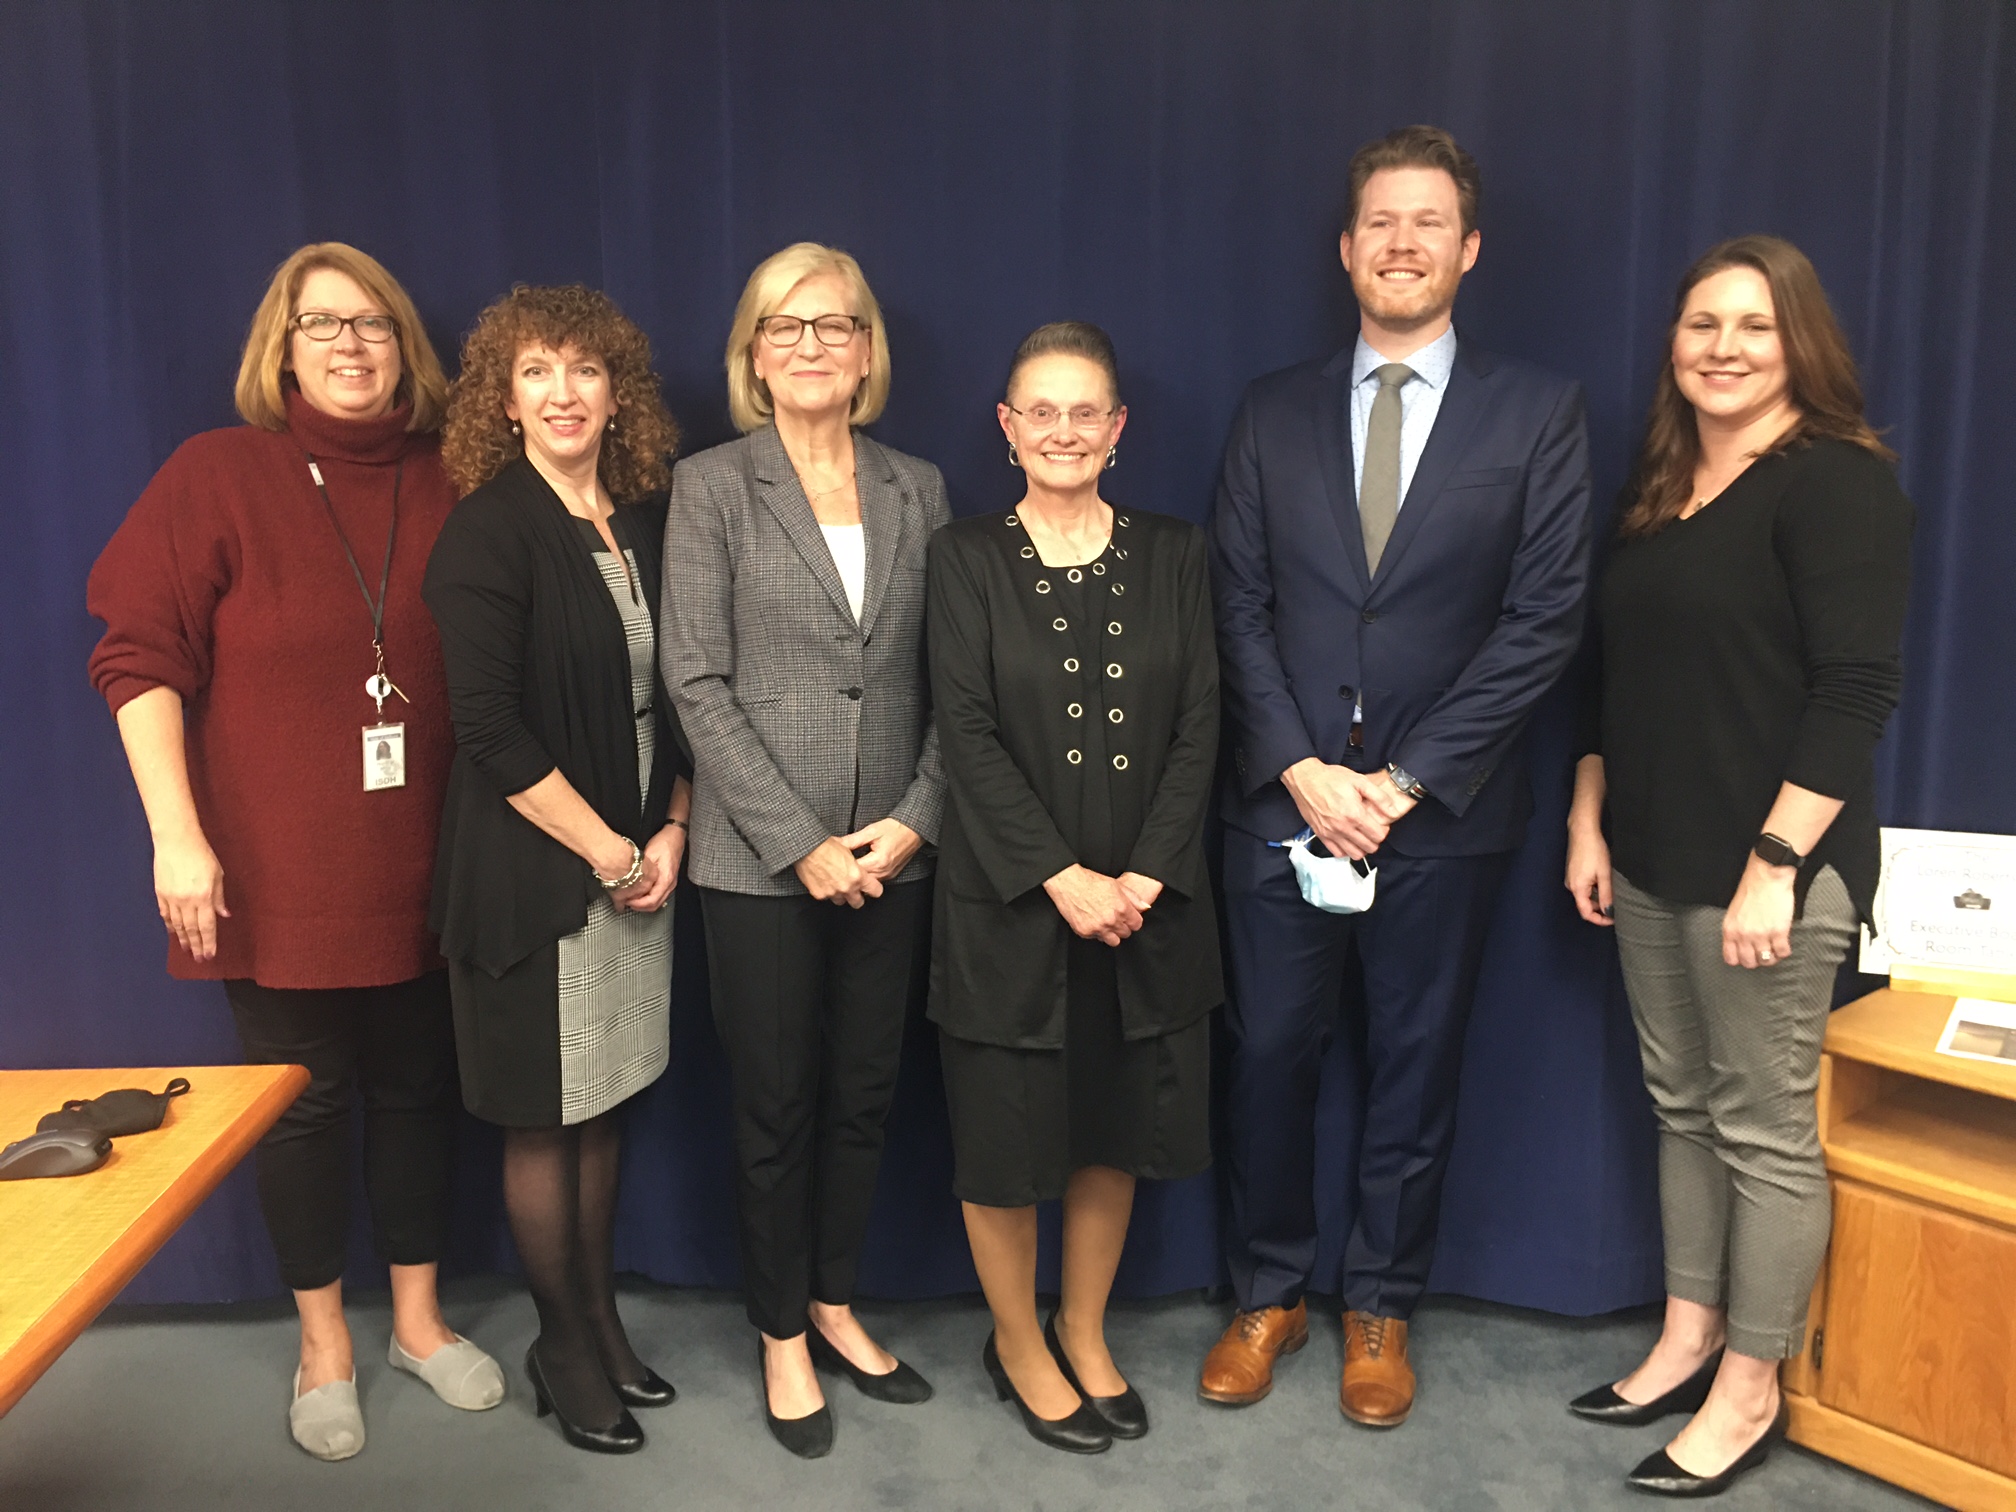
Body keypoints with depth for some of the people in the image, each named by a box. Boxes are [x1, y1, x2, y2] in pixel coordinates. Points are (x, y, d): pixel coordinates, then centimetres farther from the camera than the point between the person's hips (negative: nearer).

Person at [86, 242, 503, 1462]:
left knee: (418, 1087, 14)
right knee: (305, 1100, 11)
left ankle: (420, 1317, 35)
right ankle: (325, 1343, 32)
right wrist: (177, 835, -13)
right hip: (276, 873, -2)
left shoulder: (446, 486, 3)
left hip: (418, 868, 2)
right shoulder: (219, 473, -4)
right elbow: (140, 655, -7)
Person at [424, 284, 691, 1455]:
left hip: (640, 861, 5)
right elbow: (492, 729, -16)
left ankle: (602, 1314, 33)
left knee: (610, 1102, 15)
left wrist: (671, 833, -1)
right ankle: (563, 1343, 27)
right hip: (535, 869, -5)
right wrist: (607, 853, -13)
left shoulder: (649, 520, 6)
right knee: (546, 1118, 9)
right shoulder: (489, 532, -11)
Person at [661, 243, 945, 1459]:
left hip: (896, 855, 3)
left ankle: (837, 1306, 34)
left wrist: (915, 818, -8)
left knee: (866, 1098, 13)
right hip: (761, 860, -3)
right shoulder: (712, 487, -2)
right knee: (778, 1107, 9)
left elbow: (946, 680, 5)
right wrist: (801, 844, -13)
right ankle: (783, 1336, 28)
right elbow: (698, 683, -8)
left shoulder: (917, 489, 8)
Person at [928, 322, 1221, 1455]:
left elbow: (1198, 725, -1)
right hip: (1010, 901, -2)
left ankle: (1085, 1333, 36)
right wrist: (1060, 877, -16)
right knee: (1009, 1130, 9)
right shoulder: (966, 557, -1)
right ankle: (1017, 1342, 33)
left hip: (1146, 902, 3)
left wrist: (1149, 874, -12)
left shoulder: (1173, 554, 5)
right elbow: (968, 733, -9)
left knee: (1116, 1126, 15)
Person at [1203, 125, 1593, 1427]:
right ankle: (1269, 1295, 29)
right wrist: (1301, 768, -9)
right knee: (1271, 1058, 9)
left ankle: (1382, 1310, 30)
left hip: (1442, 815, -1)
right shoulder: (1275, 413, 7)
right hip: (1284, 803, 2)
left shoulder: (1539, 413, 1)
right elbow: (1240, 608, 3)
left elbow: (1544, 620, -6)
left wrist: (1406, 780, -12)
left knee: (1414, 1072, 11)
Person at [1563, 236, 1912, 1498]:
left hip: (1768, 866, -7)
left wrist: (1776, 865, -20)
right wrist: (1589, 825, 11)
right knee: (1683, 1109, 15)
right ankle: (1688, 1342, 29)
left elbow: (1857, 692, -16)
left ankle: (1751, 1391, 18)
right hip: (1653, 861, 7)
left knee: (1766, 1130, 4)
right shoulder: (1658, 489, 13)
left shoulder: (1838, 481, -9)